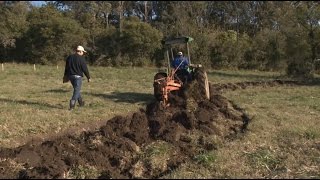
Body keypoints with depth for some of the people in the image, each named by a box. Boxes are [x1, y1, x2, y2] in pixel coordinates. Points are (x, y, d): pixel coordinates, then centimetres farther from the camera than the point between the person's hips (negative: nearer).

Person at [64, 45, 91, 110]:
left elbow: (66, 68, 15)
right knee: (77, 90, -3)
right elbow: (85, 69, -10)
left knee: (77, 89, 21)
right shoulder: (81, 58, -10)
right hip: (78, 76, -7)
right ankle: (72, 105, -11)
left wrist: (66, 75, 24)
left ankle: (81, 102, 30)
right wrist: (88, 77, -2)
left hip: (70, 76, 7)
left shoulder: (69, 57, 9)